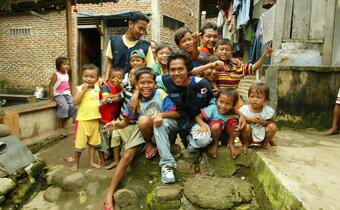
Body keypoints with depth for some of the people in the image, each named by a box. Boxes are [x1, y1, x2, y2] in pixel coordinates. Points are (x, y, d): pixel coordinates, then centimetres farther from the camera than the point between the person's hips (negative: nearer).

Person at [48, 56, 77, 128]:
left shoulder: (66, 74, 13)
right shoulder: (56, 75, -6)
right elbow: (51, 86, -6)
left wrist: (69, 94, 13)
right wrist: (51, 97, -9)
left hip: (67, 94, 6)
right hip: (59, 95, -6)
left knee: (73, 106, -12)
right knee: (65, 106, -27)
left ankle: (65, 122, 3)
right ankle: (62, 123, -6)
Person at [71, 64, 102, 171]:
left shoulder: (97, 88, 5)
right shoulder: (79, 88, -8)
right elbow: (76, 102, -21)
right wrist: (83, 90, -23)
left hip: (95, 120, 5)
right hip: (82, 120, -4)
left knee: (93, 142, 15)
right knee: (79, 143, 5)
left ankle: (92, 161, 29)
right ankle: (76, 163, 24)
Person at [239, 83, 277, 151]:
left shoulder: (268, 110, -11)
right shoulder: (244, 109, -15)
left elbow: (273, 122, -2)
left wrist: (264, 122, -22)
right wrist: (249, 119, -28)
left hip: (262, 136, 2)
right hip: (249, 136, -2)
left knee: (272, 126, -20)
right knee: (246, 126, -32)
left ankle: (265, 143, 7)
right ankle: (245, 144, -3)